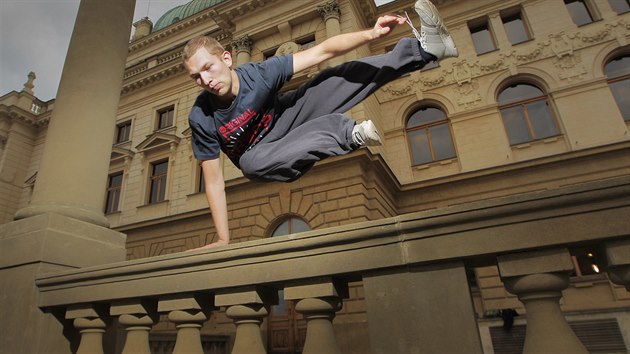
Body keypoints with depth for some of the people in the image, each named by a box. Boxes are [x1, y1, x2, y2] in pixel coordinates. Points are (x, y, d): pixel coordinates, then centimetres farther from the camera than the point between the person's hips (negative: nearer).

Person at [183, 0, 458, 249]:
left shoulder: (258, 73, -25)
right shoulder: (201, 118, -25)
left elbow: (322, 51, -30)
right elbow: (214, 181, -22)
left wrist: (371, 34, -44)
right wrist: (223, 240, -24)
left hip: (286, 117, 1)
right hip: (262, 152, -1)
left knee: (338, 77, -21)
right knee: (251, 163, -40)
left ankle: (425, 48, -20)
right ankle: (351, 135, -35)